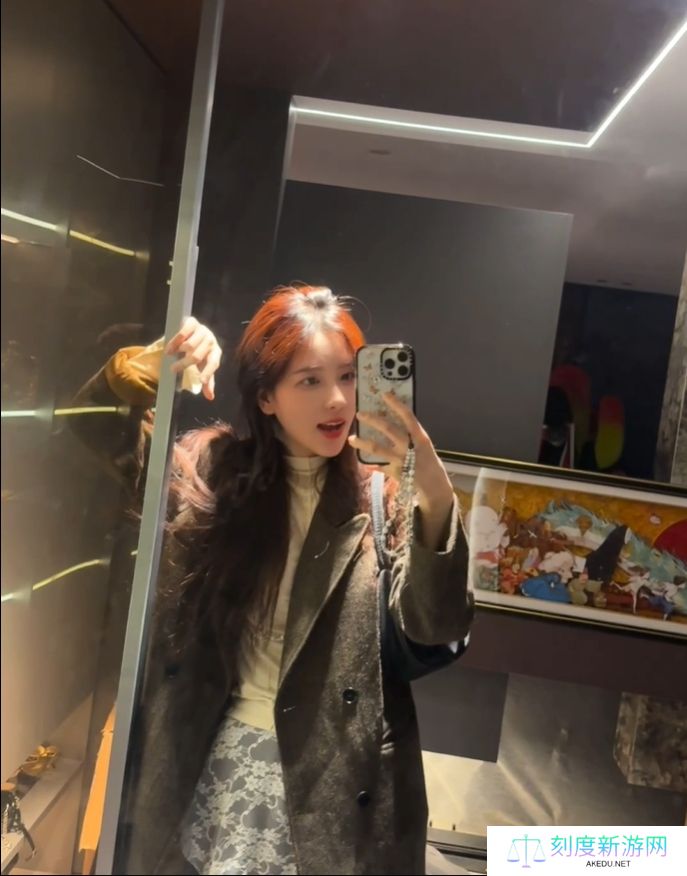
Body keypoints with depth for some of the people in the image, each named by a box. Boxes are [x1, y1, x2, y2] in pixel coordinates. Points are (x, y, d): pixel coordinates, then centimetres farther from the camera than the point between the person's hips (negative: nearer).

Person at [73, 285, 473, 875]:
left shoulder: (384, 491, -7)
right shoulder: (213, 469, -1)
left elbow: (437, 624, -18)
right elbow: (97, 420, 4)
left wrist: (434, 488, -35)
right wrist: (158, 360, -15)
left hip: (337, 769, -2)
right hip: (216, 759, 2)